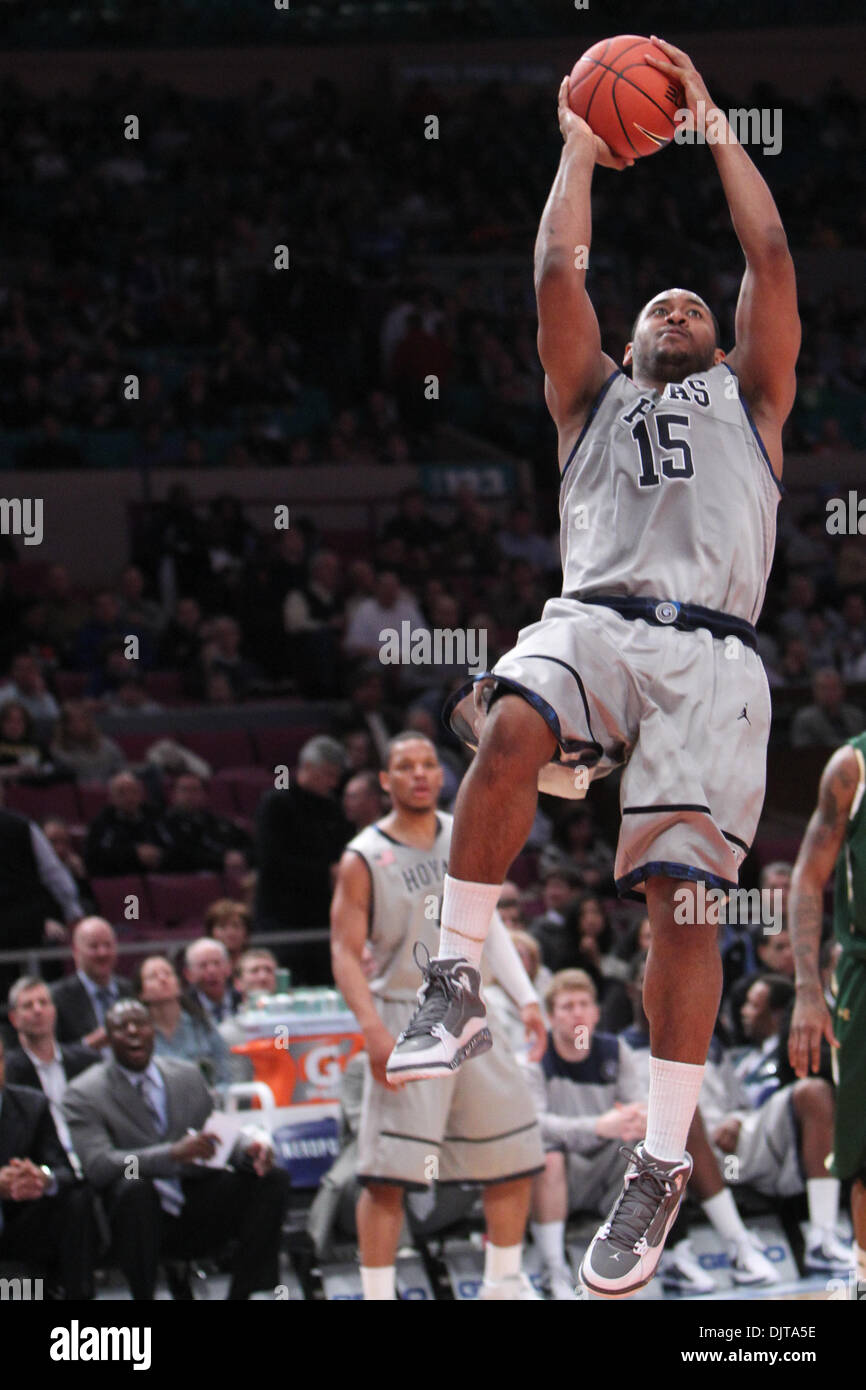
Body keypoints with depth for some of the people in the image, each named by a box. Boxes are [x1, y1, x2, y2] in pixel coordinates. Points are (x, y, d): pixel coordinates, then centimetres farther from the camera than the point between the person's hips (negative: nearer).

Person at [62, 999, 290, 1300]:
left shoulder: (188, 1076, 14)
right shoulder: (84, 1095, -4)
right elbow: (98, 1165, -19)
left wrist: (249, 1147, -12)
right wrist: (175, 1153, -31)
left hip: (197, 1213, 5)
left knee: (273, 1180, -13)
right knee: (133, 1184, -37)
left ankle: (245, 1293, -14)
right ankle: (143, 1297, -25)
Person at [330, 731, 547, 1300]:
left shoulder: (465, 838, 8)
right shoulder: (365, 859, -9)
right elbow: (347, 954, -11)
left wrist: (526, 998, 11)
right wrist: (374, 1031, -22)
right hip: (406, 1021, -6)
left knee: (515, 1153, 8)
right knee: (388, 1176, -11)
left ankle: (504, 1283, 22)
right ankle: (378, 1296, -6)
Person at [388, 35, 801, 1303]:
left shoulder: (749, 399, 28)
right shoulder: (594, 396, 31)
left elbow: (771, 258, 20)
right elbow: (557, 272, 20)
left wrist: (711, 123, 26)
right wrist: (581, 146, 29)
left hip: (709, 651, 0)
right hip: (591, 621, 1)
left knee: (681, 890, -16)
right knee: (507, 727, -36)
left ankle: (664, 1162, -13)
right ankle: (455, 992, -31)